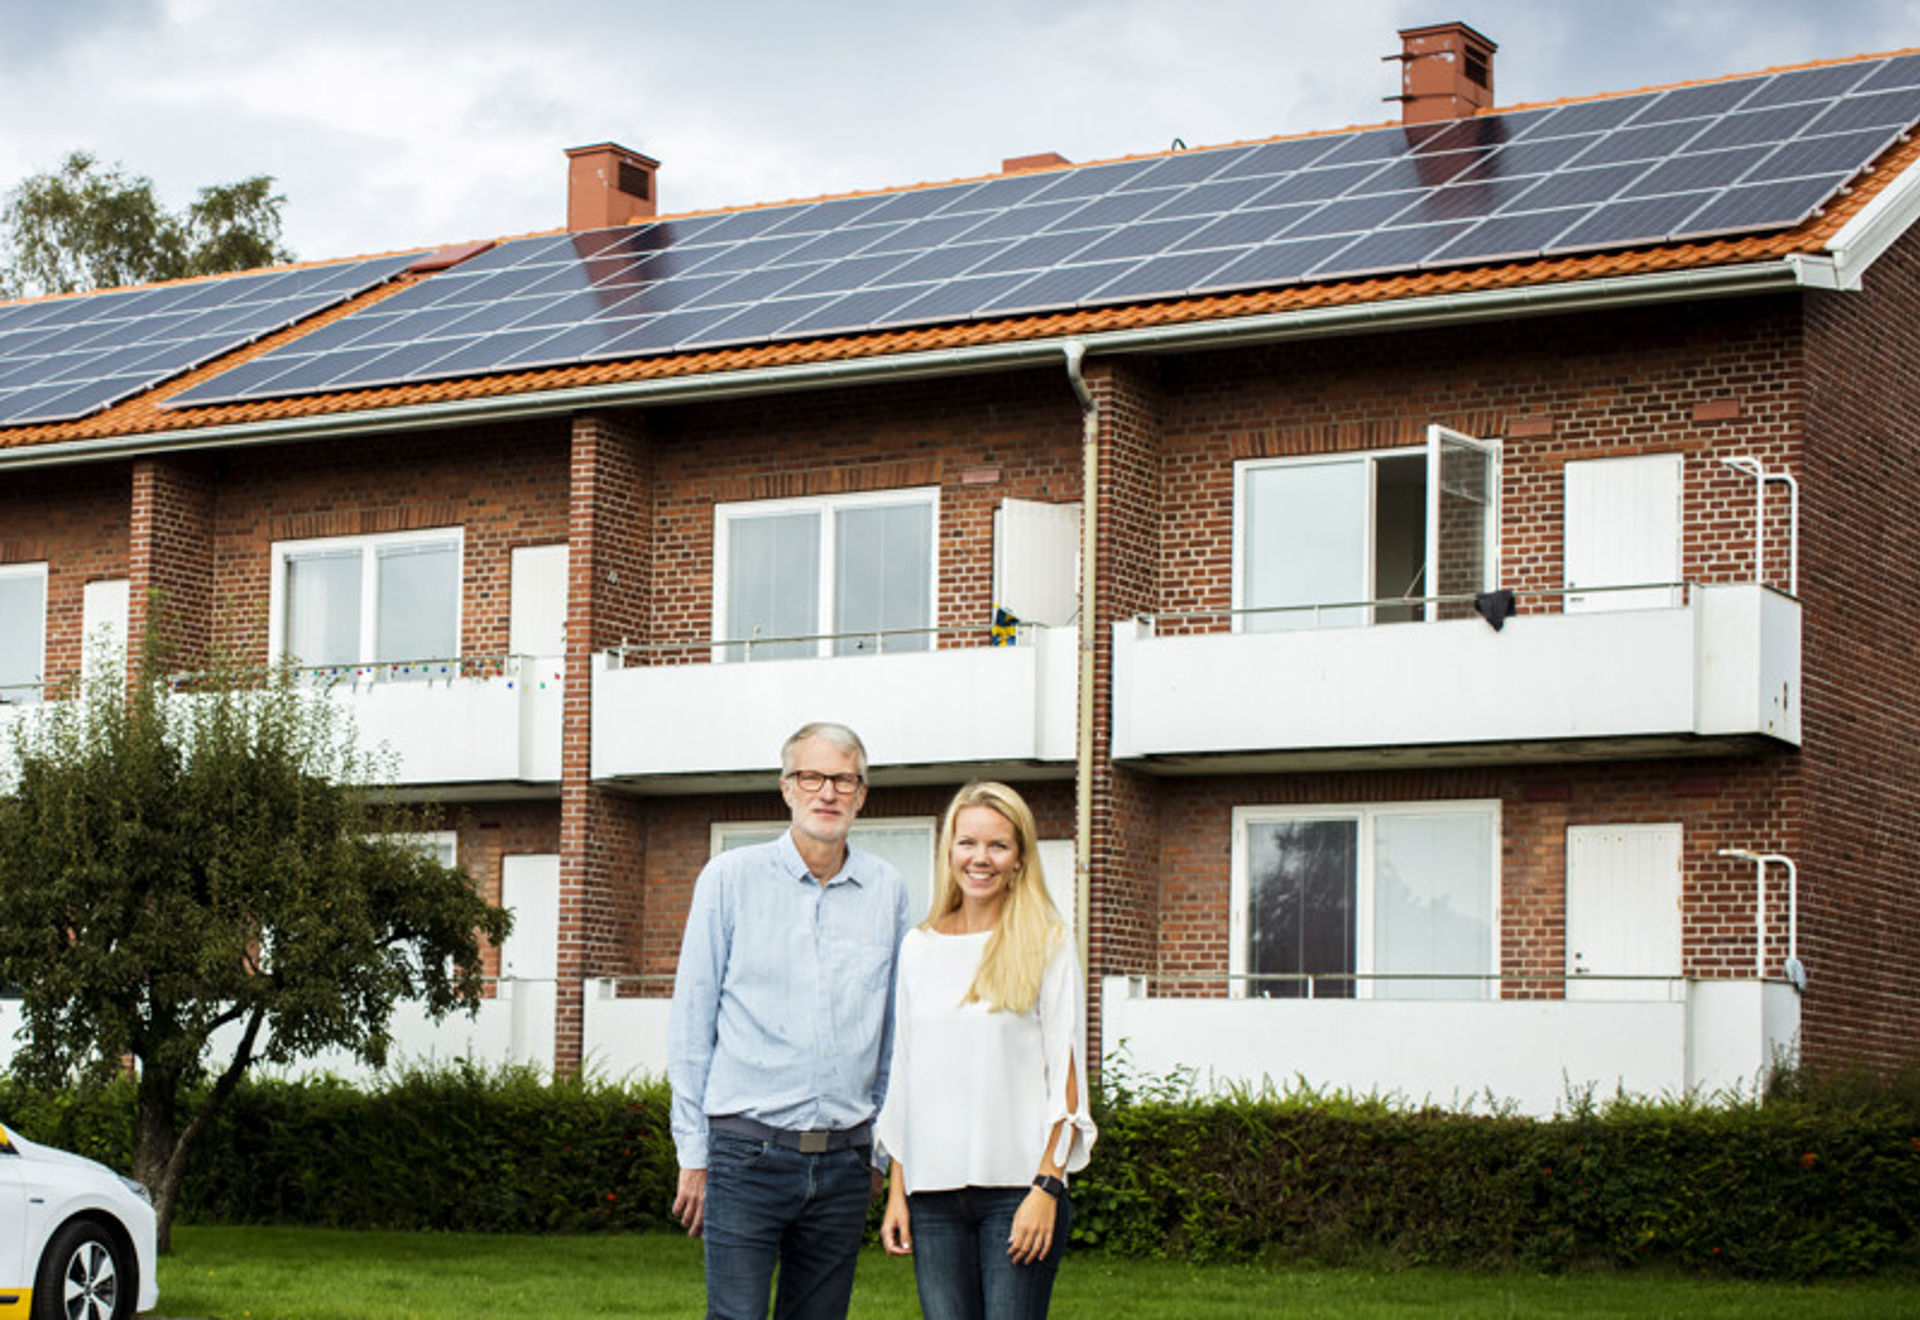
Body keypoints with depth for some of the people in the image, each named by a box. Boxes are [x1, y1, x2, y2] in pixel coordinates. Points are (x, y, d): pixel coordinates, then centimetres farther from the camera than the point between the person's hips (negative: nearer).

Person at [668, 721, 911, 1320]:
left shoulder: (887, 891, 8)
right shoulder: (731, 878, 0)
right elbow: (691, 1022, 2)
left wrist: (883, 1151, 13)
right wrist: (693, 1153, -1)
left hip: (845, 1160, 3)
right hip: (747, 1151, -3)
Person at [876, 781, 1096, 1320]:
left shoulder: (1047, 946, 1)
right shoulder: (919, 947, 12)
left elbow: (1065, 1078, -2)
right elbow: (903, 1075, 15)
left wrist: (1047, 1186, -10)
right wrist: (896, 1190, 10)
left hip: (1017, 1187, -3)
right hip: (933, 1192, 3)